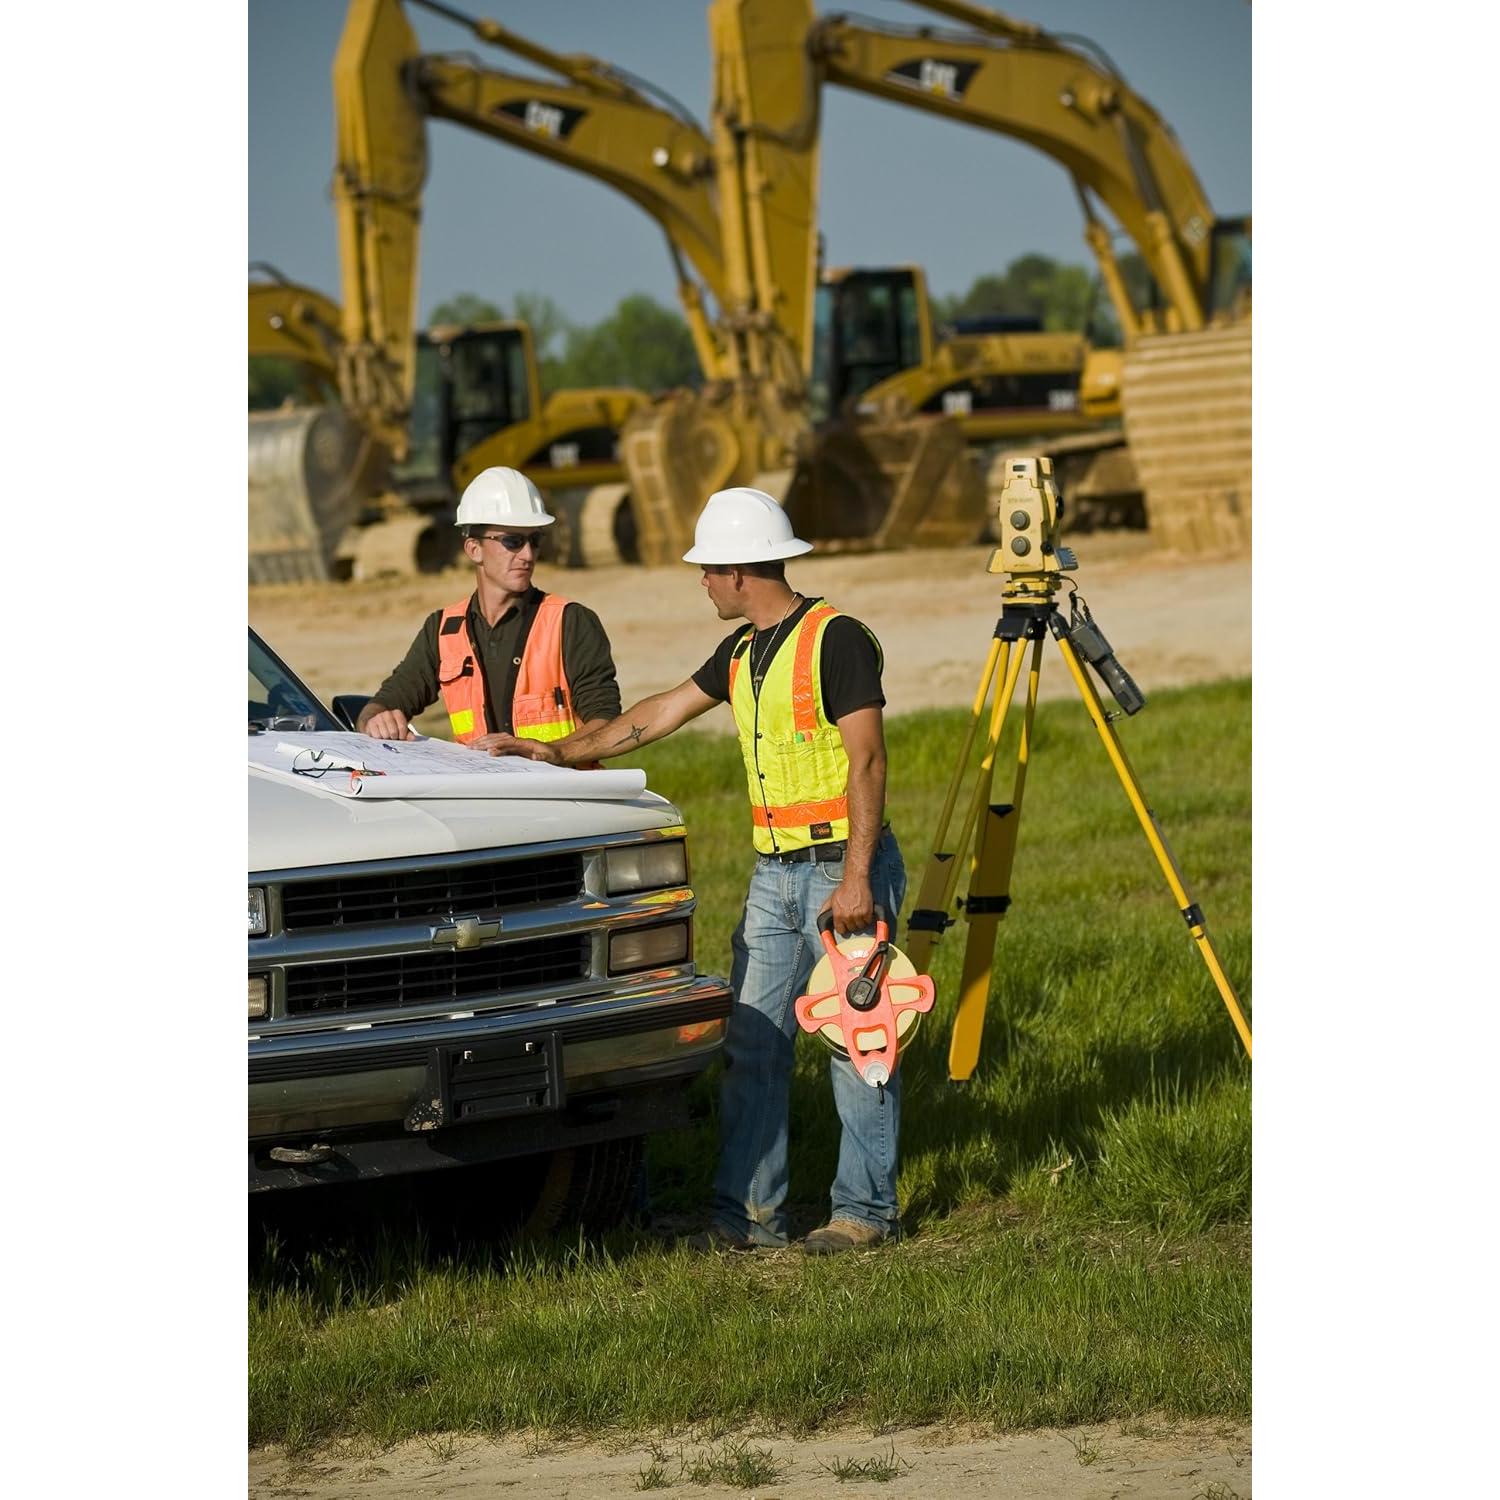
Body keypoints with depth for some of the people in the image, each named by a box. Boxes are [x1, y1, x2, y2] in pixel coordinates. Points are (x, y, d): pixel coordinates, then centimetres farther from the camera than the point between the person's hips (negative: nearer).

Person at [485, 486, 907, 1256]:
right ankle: (748, 1213, 9)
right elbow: (658, 715, 22)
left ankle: (865, 1210, 5)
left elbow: (866, 762, -17)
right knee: (752, 1041, 6)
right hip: (774, 871, 9)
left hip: (842, 868, -9)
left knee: (857, 1040, -2)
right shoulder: (741, 652, 13)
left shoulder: (837, 640, -14)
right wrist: (557, 753, 24)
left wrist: (856, 878, -22)